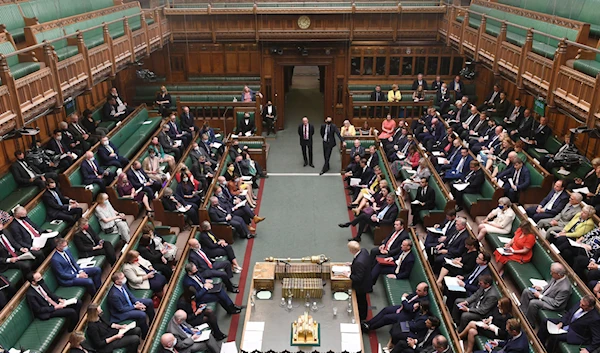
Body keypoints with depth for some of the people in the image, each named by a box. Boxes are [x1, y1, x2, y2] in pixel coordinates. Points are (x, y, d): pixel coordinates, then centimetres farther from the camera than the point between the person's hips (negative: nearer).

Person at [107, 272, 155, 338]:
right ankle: (145, 335, -5)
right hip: (121, 312, -9)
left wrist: (137, 302, -10)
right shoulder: (114, 295, -34)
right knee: (142, 315, -27)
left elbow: (130, 295, 5)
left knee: (149, 302, 5)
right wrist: (135, 306, -19)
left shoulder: (122, 285, -11)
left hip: (129, 303, 9)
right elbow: (121, 309, -24)